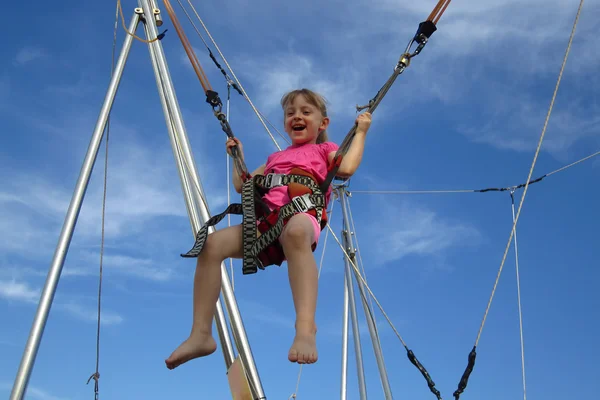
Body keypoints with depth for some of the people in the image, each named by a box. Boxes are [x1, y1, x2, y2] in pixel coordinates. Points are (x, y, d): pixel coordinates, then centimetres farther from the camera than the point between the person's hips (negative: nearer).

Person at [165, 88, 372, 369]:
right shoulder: (276, 158, 37)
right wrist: (238, 156, 42)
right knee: (212, 243, -19)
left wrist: (360, 132, 6)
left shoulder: (324, 150, 22)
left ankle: (306, 327, -57)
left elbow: (346, 168, -1)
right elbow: (243, 185, 42)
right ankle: (201, 334, -19)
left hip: (301, 216, -6)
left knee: (295, 231, -44)